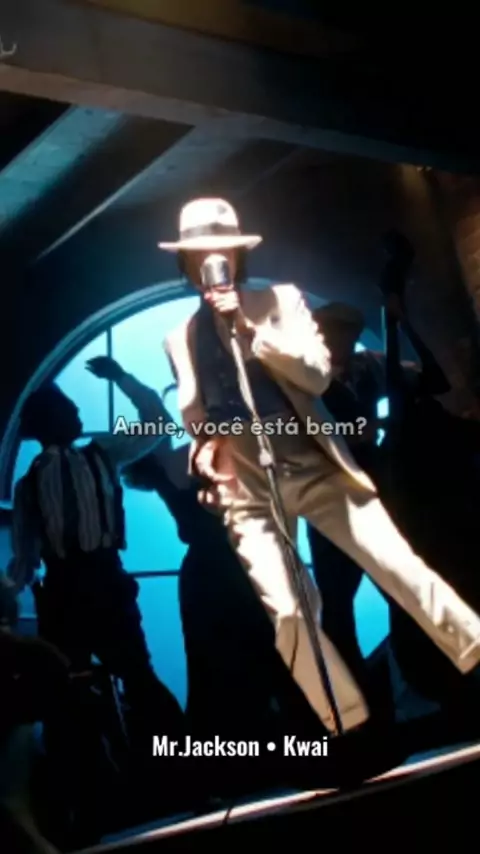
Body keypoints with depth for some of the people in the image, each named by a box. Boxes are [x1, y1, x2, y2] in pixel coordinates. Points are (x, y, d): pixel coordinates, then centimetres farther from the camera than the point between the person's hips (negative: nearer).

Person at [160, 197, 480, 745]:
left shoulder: (279, 300, 4)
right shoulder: (182, 339, 9)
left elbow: (319, 375, -8)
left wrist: (252, 328, -15)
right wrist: (204, 444, -4)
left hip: (313, 466, 0)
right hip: (244, 487, 1)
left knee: (403, 570, -7)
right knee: (287, 613, -8)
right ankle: (352, 732, 7)